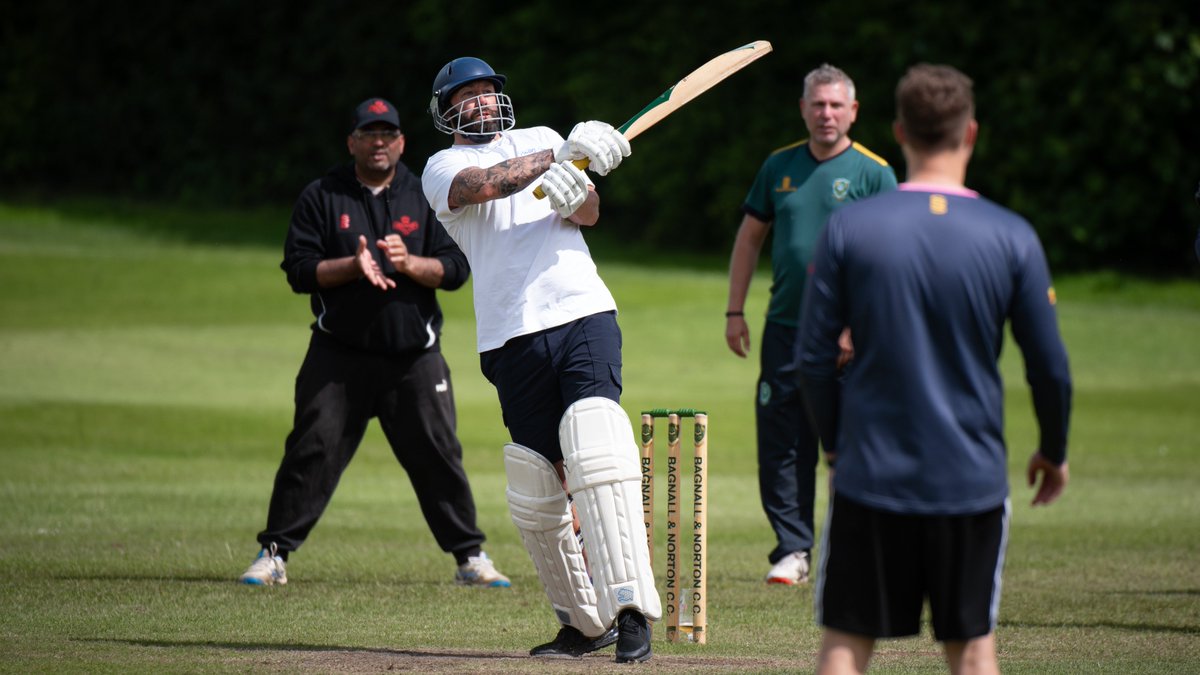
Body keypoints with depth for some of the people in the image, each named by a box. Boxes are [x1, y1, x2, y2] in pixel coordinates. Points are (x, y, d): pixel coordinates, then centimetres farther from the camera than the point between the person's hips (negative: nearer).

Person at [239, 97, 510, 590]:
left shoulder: (427, 198, 8)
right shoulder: (321, 197, 5)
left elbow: (456, 268, 2)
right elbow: (298, 269, -1)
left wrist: (409, 263, -16)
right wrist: (353, 266, -17)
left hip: (414, 358, 1)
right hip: (339, 356, -1)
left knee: (438, 455, 1)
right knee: (312, 451, -6)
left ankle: (470, 558, 11)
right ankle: (274, 553, 0)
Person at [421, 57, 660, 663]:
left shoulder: (540, 140, 20)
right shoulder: (442, 168, 11)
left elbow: (589, 214, 6)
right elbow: (487, 184, -12)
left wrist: (575, 196, -17)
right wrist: (566, 154, -18)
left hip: (583, 315, 0)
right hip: (512, 338, 0)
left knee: (595, 457, -19)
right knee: (534, 497, 2)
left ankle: (629, 608, -25)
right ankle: (584, 621, 16)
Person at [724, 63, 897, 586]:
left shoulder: (874, 173, -2)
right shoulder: (780, 166, 10)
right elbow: (750, 236, 18)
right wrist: (735, 311, 12)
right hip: (784, 327, 4)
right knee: (780, 443, -1)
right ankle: (793, 547, 5)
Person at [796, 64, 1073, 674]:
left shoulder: (848, 228, -6)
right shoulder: (1011, 238, -5)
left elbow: (813, 357, -3)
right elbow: (1050, 367, -1)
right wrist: (1053, 452, 17)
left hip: (871, 474, 0)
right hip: (972, 481, 0)